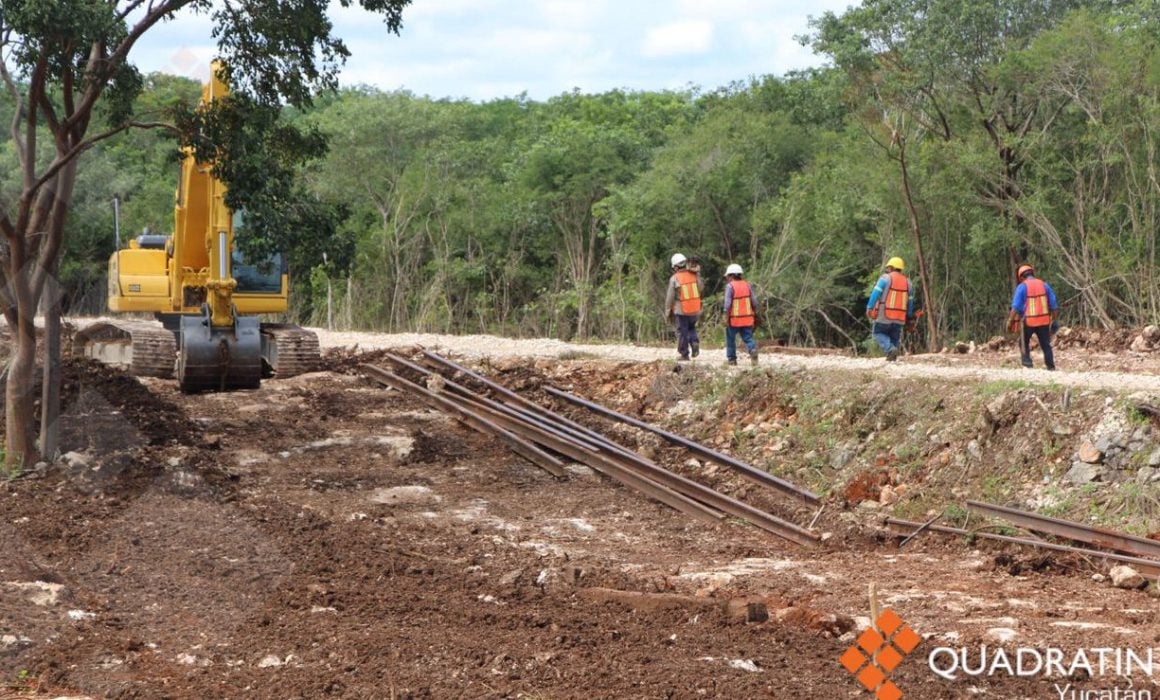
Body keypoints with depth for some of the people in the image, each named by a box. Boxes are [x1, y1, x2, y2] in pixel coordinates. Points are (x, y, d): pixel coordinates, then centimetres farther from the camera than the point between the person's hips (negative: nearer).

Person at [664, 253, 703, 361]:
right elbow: (701, 288, 11)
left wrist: (667, 312, 1)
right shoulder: (694, 275, -1)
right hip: (695, 310, 4)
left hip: (681, 311, -4)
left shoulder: (674, 279, -12)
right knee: (691, 328, 24)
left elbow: (670, 297, -9)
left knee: (682, 332, 7)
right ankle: (695, 343, 0)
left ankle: (684, 354, 11)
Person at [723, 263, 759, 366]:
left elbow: (728, 304, -14)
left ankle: (731, 359, 17)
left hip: (734, 319, -4)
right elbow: (754, 302, 6)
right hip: (747, 318, 4)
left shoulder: (730, 286, -10)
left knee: (730, 339, 12)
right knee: (747, 338, 6)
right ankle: (753, 350, -21)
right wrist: (755, 316, 16)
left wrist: (726, 318, -11)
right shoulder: (748, 285, 5)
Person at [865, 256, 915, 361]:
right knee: (894, 337, 13)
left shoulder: (886, 278, -4)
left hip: (884, 315, -4)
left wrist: (869, 307, -14)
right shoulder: (907, 282, 12)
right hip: (899, 318, 4)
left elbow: (876, 293, -14)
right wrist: (909, 316, 23)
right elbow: (910, 301, 16)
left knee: (878, 333, 10)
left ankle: (890, 348, -13)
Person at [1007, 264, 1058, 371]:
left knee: (1024, 343, 15)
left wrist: (1010, 321, -8)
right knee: (1046, 345, 10)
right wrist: (1054, 319, 15)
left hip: (1028, 321, -3)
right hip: (1044, 320, 3)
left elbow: (1016, 306, -11)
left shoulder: (1022, 287, -4)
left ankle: (1027, 362, 2)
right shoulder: (1044, 285, 7)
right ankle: (1051, 367, 6)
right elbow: (1053, 304, 8)